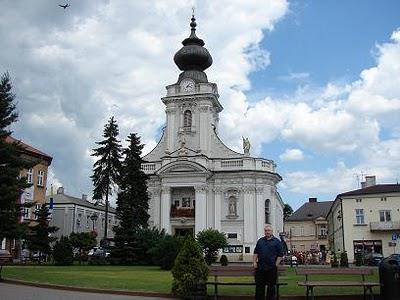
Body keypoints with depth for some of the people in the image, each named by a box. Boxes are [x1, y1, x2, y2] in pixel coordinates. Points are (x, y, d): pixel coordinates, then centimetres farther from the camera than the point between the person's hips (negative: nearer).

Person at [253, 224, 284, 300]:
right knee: (259, 286, 6)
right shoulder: (260, 241, 12)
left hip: (271, 268, -3)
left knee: (271, 287, 6)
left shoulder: (277, 241, 1)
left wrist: (276, 265, -7)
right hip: (260, 267, 3)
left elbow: (280, 255, -1)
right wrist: (254, 262, 4)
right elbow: (256, 253, 14)